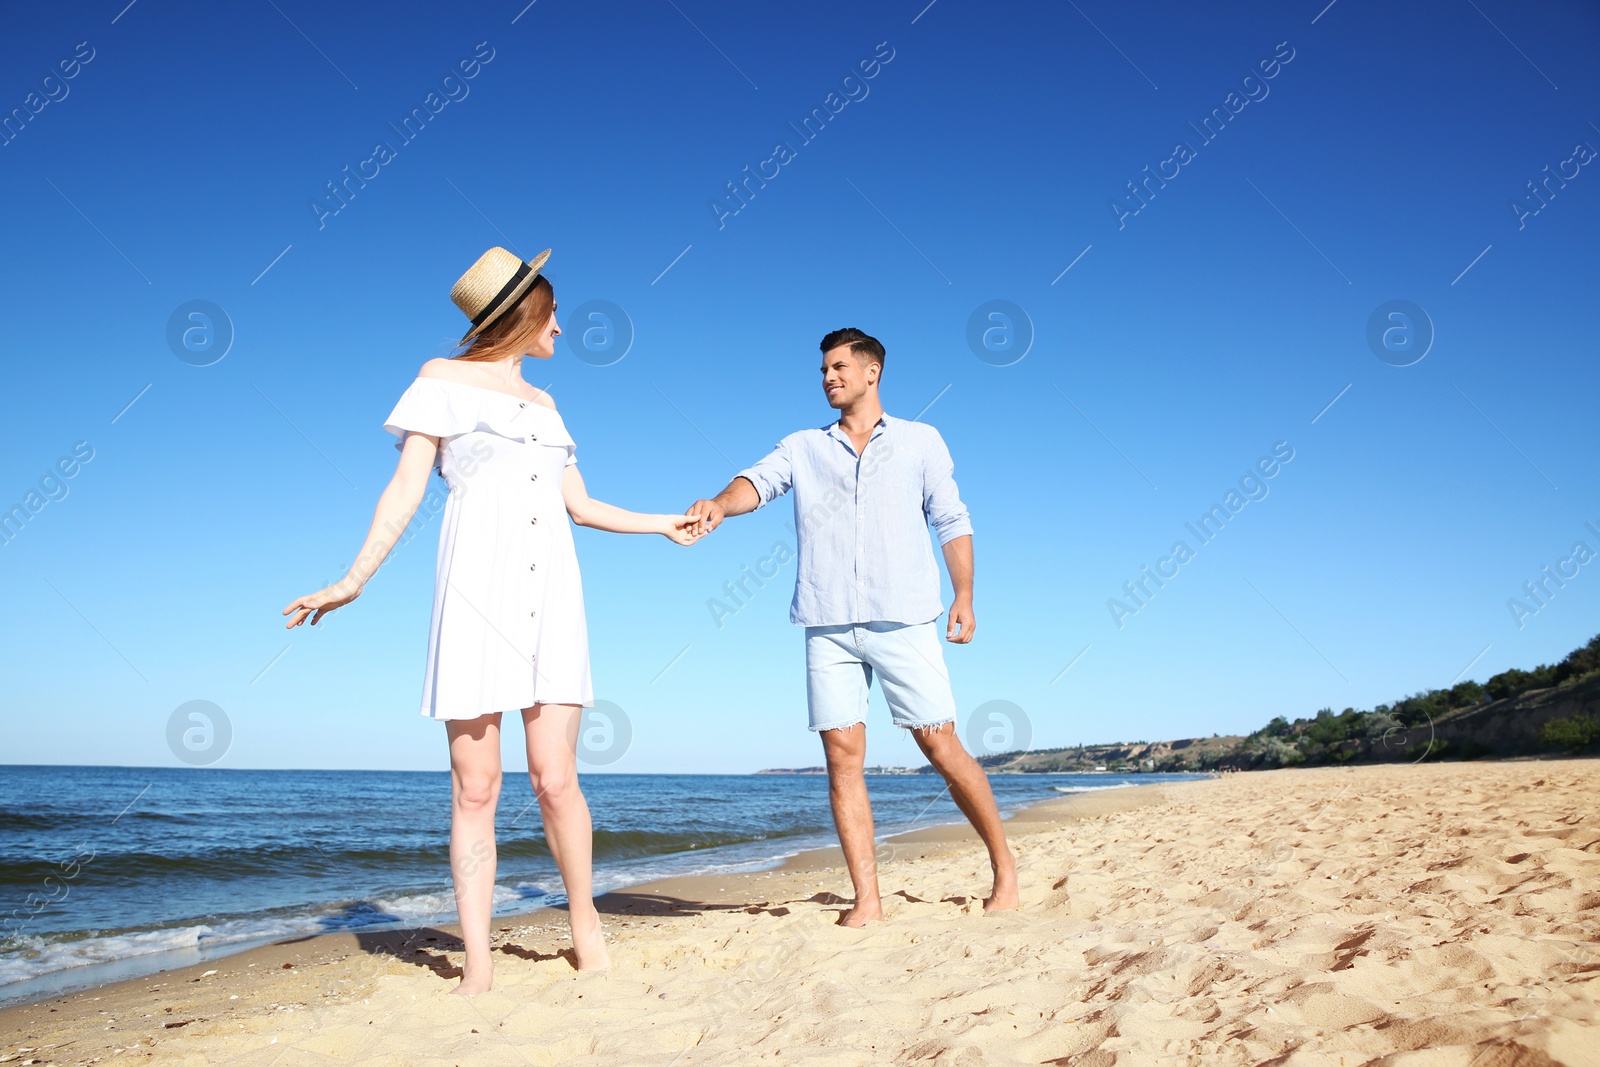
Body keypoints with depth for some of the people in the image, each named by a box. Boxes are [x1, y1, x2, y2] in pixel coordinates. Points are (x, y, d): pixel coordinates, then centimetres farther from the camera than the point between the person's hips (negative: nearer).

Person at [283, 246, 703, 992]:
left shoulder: (545, 404, 22)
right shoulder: (443, 379, 7)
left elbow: (580, 506, 24)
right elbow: (406, 490, 0)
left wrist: (662, 524, 26)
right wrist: (354, 580, -9)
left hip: (551, 595, 4)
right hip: (477, 589, -4)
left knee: (556, 780, -3)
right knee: (474, 788, -4)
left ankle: (585, 925, 15)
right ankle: (477, 965, 2)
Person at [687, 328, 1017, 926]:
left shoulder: (921, 442, 14)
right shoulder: (802, 448, 17)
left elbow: (951, 521, 10)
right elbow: (759, 482, -1)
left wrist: (964, 596, -1)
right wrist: (721, 503, -23)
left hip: (902, 621, -2)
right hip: (828, 626, 2)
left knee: (941, 747, -2)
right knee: (843, 756, -3)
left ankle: (1005, 869, 15)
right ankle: (867, 900, 3)